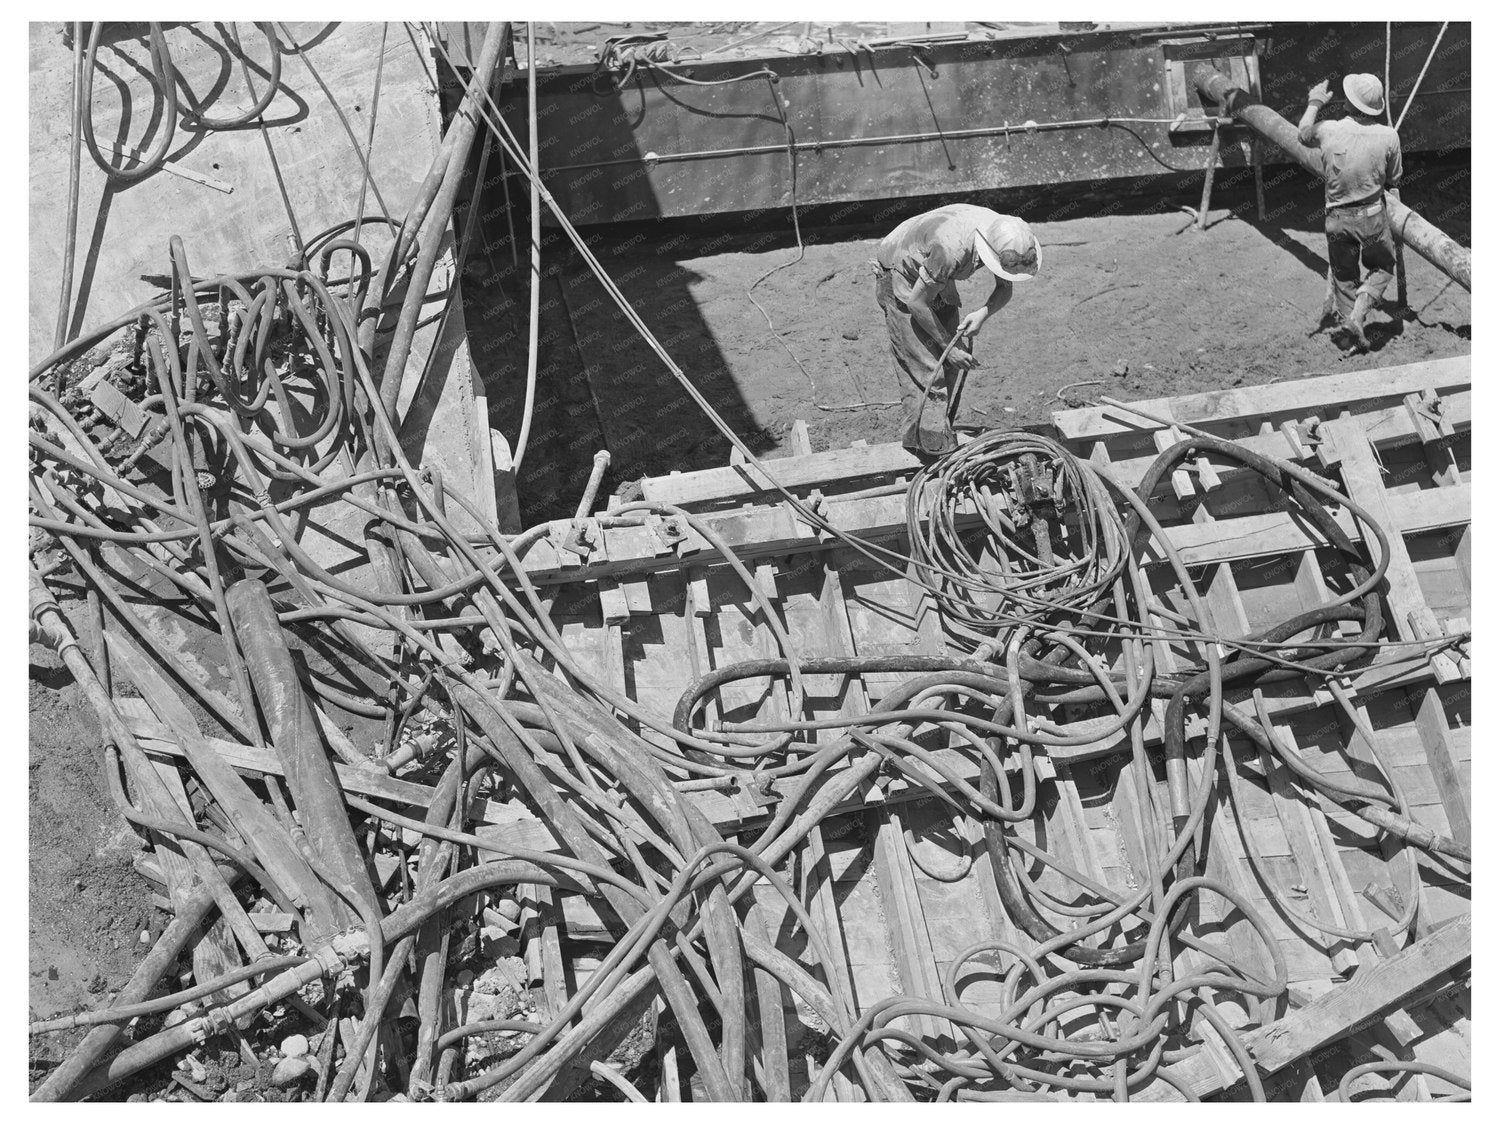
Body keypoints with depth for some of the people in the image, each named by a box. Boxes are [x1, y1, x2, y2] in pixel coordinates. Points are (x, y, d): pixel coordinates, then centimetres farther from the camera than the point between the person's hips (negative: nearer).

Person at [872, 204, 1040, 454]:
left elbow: (1005, 289, -4)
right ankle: (935, 449, -6)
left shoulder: (1002, 235, -19)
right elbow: (917, 303, -29)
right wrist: (947, 346, -20)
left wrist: (983, 313, -26)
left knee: (959, 351, 2)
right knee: (924, 365, -12)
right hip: (897, 273, -8)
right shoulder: (951, 249, -41)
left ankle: (941, 430, 13)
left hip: (936, 280, 8)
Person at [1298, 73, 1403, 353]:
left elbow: (1303, 134, 13)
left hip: (1337, 219, 1)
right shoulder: (1388, 136, -12)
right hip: (1372, 216, -1)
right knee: (1383, 267, 22)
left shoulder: (1328, 131, -12)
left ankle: (1357, 337, 19)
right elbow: (1394, 181, 0)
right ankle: (1357, 315, 1)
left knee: (1344, 276, 16)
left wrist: (1315, 103, 28)